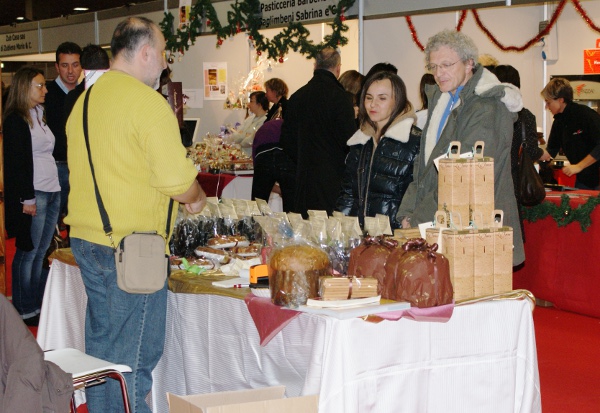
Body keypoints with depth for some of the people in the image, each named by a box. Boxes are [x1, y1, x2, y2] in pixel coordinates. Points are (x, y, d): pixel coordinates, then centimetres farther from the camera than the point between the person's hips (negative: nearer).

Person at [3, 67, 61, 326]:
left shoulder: (40, 115, 16)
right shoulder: (15, 120, -8)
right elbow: (16, 162, -12)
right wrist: (26, 198, -15)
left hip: (52, 192, 7)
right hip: (32, 195, -7)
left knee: (41, 252, 9)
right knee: (28, 252, 0)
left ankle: (39, 305, 16)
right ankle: (25, 311, 8)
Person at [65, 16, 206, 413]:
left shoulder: (85, 100, 11)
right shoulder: (148, 101, -15)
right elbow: (177, 179, -20)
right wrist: (197, 198, 1)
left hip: (85, 238, 9)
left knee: (101, 343, 18)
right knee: (132, 357, 0)